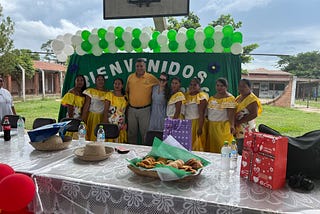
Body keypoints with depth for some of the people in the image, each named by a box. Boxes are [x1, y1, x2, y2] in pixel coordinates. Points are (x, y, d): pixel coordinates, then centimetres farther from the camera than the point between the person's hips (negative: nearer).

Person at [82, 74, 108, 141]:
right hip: (92, 117, -2)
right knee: (91, 136, -4)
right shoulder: (90, 91, 2)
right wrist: (83, 120, -7)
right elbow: (86, 107, -2)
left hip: (103, 118, 2)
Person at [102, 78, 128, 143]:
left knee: (121, 142, 2)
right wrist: (105, 123, -11)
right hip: (111, 124, -3)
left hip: (121, 126, 3)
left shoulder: (125, 97, 10)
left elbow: (125, 111, 12)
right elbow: (105, 110, -4)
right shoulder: (109, 94, 0)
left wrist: (125, 123, 3)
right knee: (110, 141, -6)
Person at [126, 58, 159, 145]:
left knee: (145, 132, 4)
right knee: (131, 132, 12)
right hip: (131, 109, 3)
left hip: (144, 109, -3)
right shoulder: (130, 77, 6)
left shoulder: (151, 78, -5)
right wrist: (128, 100, 12)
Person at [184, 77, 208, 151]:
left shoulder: (201, 96, -5)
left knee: (196, 146, -4)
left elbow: (201, 114, -13)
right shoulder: (186, 95, 13)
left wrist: (200, 128, -19)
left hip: (196, 123, -6)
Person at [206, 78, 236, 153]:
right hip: (211, 126, 6)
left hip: (223, 126, -6)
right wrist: (207, 124, 12)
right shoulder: (211, 98, 14)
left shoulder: (230, 98, -6)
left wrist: (232, 125, -26)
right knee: (212, 146, 7)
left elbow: (231, 113, -14)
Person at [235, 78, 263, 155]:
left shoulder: (252, 99, -9)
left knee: (242, 153, -9)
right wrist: (233, 121, 3)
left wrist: (239, 121, -17)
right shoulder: (238, 98, 16)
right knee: (237, 152, 9)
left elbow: (254, 114, -21)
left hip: (246, 132, -8)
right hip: (237, 130, 8)